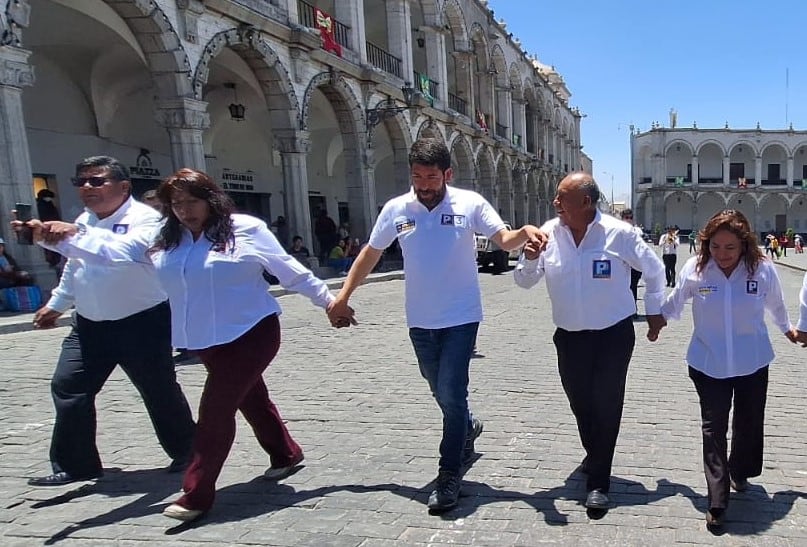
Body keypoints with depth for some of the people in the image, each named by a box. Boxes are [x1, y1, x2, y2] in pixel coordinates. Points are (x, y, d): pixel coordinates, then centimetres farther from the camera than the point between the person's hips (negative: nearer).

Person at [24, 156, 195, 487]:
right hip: (89, 325, 7)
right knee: (66, 387, 3)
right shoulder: (83, 221, 10)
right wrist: (56, 304, 32)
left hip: (142, 323, -7)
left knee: (159, 391, 5)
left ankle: (185, 453, 27)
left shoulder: (144, 219, -15)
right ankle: (73, 465, 19)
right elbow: (74, 267, 25)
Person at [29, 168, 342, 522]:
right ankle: (286, 454, 41)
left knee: (215, 408, -9)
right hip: (206, 342, 6)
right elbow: (111, 250, -4)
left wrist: (328, 300, -2)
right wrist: (65, 237, -20)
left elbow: (289, 270, -6)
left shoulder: (246, 229, -10)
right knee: (250, 399, 20)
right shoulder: (161, 238, 3)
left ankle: (197, 495, 5)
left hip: (250, 334, -6)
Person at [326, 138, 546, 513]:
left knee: (451, 394, -5)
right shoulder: (395, 210, -3)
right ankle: (467, 427, 51)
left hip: (461, 317, -3)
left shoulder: (470, 204, -8)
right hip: (420, 321, 4)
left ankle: (449, 476, 12)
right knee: (441, 392, 19)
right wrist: (343, 297, 8)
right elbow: (371, 253, 7)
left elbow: (503, 239, -7)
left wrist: (524, 232, -31)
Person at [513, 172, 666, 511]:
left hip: (614, 335, -3)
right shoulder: (549, 233, -6)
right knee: (580, 403, 16)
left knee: (606, 406, 2)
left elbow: (653, 269, 3)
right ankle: (594, 455, 44)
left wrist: (654, 311, 9)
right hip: (569, 337, 3)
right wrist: (530, 258, -24)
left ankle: (598, 483, 14)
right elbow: (524, 281, -3)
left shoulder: (619, 233, -13)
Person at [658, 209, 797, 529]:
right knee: (713, 429, 1)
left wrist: (787, 329, 24)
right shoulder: (695, 268, -16)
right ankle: (717, 502, 7)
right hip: (708, 364, -2)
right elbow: (675, 302, 3)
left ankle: (740, 472, 46)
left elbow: (776, 304, 8)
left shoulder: (763, 269, -13)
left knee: (749, 424, 18)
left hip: (752, 364, 2)